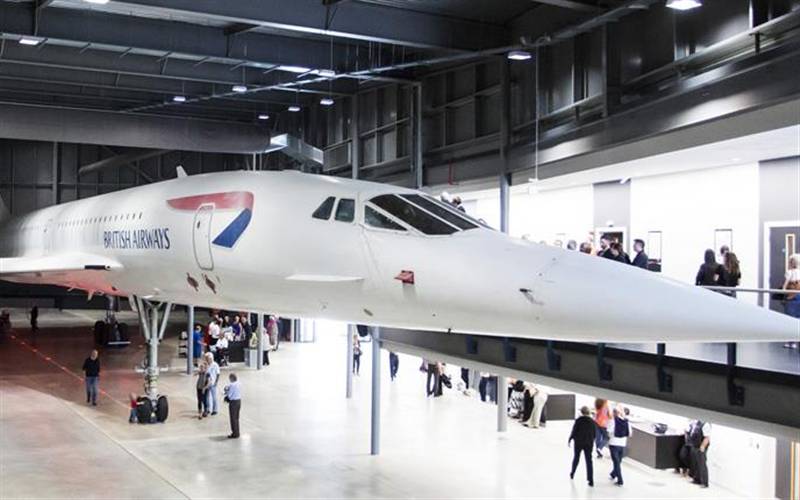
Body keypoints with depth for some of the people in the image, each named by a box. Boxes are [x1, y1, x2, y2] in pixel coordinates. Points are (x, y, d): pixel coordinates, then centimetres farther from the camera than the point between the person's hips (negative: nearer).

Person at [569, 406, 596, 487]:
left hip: (578, 442, -1)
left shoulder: (578, 420, -11)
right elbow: (594, 434, 4)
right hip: (589, 443, 2)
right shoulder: (592, 422, -1)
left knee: (576, 458, 19)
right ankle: (591, 480, -3)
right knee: (589, 461, 3)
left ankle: (572, 474, 34)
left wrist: (569, 440, 2)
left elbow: (574, 431, -11)